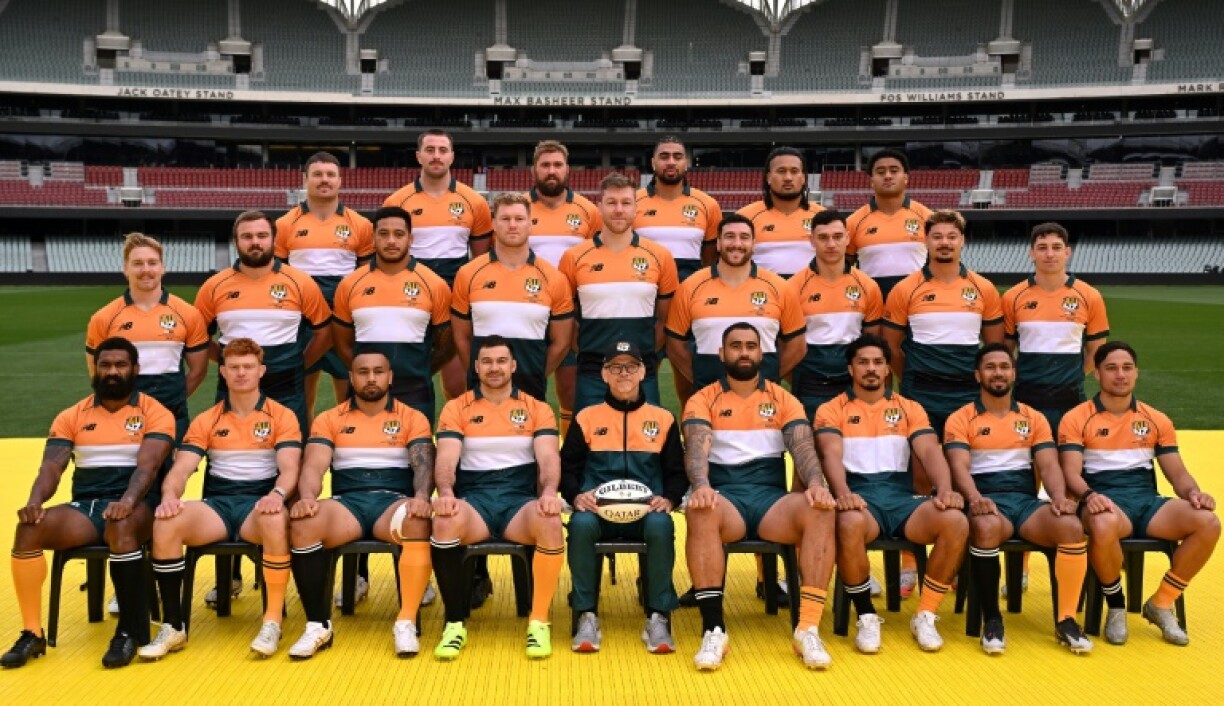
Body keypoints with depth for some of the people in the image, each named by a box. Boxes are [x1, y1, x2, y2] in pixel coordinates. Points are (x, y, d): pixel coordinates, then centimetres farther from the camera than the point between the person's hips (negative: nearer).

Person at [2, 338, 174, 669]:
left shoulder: (155, 413, 2)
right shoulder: (71, 417, 14)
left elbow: (148, 465, -12)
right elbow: (51, 466, 2)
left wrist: (128, 501, -32)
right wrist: (35, 501, -20)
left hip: (135, 507, -4)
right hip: (84, 506, 4)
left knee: (121, 526, -39)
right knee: (28, 528, -25)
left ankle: (130, 630, -26)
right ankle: (32, 633, -14)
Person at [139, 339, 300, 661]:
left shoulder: (282, 416, 6)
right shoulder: (205, 421, 14)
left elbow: (289, 469, -6)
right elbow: (181, 469, 4)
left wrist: (277, 494, -29)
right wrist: (170, 495, -20)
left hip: (260, 504, -3)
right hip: (217, 503, 3)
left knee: (276, 521, -39)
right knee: (165, 523, -28)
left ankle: (272, 622, -25)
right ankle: (173, 626, -16)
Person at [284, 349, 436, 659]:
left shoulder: (413, 418, 11)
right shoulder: (329, 420, 15)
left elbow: (423, 464, -3)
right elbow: (314, 466, 1)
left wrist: (421, 497, -25)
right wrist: (307, 497, -22)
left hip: (394, 500, -1)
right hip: (347, 502, 1)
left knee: (418, 522, -37)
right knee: (302, 522, -32)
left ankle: (406, 622, -28)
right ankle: (318, 624, -20)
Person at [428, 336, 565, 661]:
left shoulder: (538, 409, 12)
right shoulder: (456, 409, 11)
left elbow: (548, 457, -2)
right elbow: (446, 459, -2)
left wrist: (549, 492, -24)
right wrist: (446, 493, -25)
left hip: (520, 499, 0)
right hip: (474, 498, 0)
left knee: (551, 523, -35)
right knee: (444, 522, -35)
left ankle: (538, 622, -17)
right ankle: (456, 623, -17)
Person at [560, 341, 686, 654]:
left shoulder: (663, 419, 15)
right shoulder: (586, 418, 14)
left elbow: (677, 472, 14)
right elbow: (568, 467, 12)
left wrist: (669, 500, -6)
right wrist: (577, 496, -9)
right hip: (597, 508, 0)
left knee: (660, 526, -35)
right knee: (581, 524, -35)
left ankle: (658, 619, -22)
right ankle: (586, 618, -23)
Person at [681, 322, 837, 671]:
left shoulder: (784, 399, 14)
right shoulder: (703, 400, 8)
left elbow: (802, 447, 0)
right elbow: (696, 448, -9)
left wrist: (816, 483, -23)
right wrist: (701, 486, -31)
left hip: (772, 496, 2)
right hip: (725, 495, -1)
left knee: (821, 511, -30)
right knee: (700, 512, -37)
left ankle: (808, 628, -26)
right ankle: (713, 629, -32)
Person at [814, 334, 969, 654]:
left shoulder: (910, 408, 18)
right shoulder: (831, 410, 10)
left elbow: (929, 451, 3)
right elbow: (831, 454, -7)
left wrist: (945, 489, -18)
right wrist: (843, 492, -29)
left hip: (902, 495, 3)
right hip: (859, 494, -3)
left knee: (956, 522, -27)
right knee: (850, 524, -39)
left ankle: (925, 615, -8)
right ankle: (866, 617, -15)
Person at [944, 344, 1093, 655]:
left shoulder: (1034, 418, 19)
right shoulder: (961, 419, 7)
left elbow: (1049, 464, 7)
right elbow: (959, 467, -7)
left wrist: (1059, 496, -15)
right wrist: (975, 498, -28)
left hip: (1027, 500, 3)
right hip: (986, 501, -3)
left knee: (1072, 527, -28)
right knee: (986, 527, -38)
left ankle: (1066, 620, -14)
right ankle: (991, 619, -20)